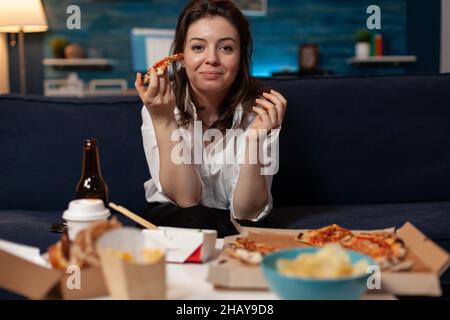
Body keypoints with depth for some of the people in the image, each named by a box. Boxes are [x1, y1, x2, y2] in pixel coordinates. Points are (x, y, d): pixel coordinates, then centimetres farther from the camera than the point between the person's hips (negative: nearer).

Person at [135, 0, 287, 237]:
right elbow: (186, 199, -23)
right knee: (199, 221, -33)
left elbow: (245, 212, -18)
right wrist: (163, 121, -33)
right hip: (172, 217, -1)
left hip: (234, 225, 2)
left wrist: (255, 138, -33)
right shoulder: (161, 105, -16)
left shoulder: (259, 109, -16)